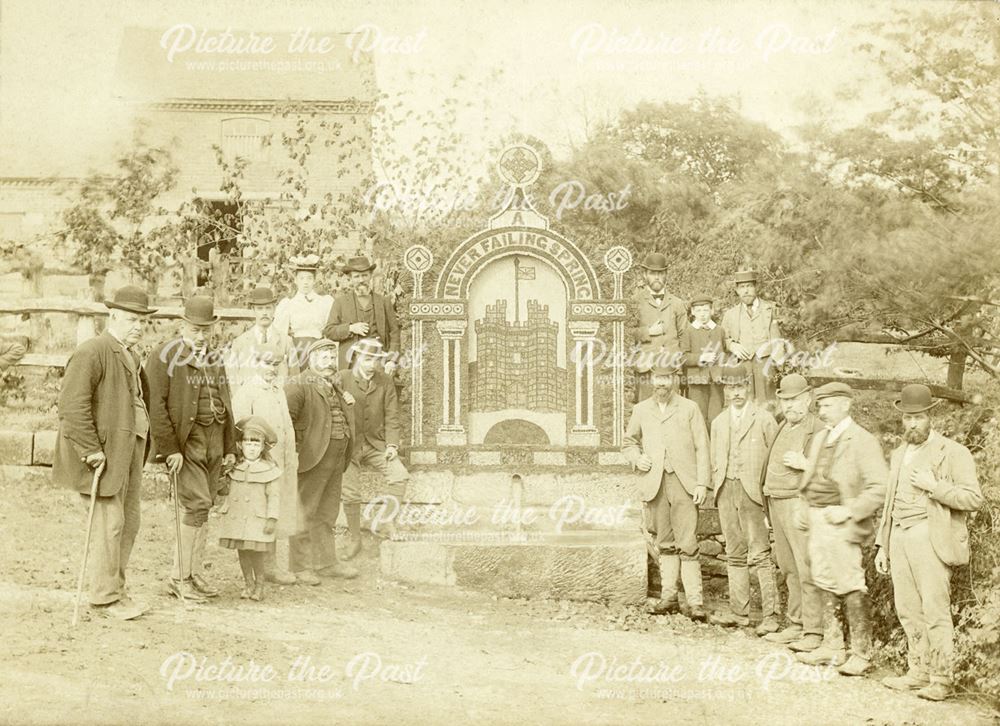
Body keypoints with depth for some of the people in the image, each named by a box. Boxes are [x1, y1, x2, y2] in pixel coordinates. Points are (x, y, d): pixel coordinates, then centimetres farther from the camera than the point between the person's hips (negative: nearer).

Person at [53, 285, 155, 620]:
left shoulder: (130, 357, 18)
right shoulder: (91, 353, -13)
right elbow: (73, 405, -21)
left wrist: (145, 444, 17)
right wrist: (91, 450, -22)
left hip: (130, 451, 9)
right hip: (105, 454, -9)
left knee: (129, 522, 12)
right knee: (109, 523, -6)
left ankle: (117, 589, 22)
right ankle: (104, 596, 3)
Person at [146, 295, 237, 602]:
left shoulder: (215, 358, 16)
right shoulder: (164, 357, -6)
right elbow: (156, 405, -13)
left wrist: (230, 447, 15)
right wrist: (170, 449, -18)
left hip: (215, 439, 7)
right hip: (185, 439, -6)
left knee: (203, 506, 8)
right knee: (196, 504, -12)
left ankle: (195, 572, 17)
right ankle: (180, 577, -3)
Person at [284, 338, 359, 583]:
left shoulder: (335, 387, 19)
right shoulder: (298, 386, -10)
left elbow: (343, 421, 31)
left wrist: (348, 404, 13)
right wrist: (293, 449, -21)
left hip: (337, 459, 8)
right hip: (312, 460, -8)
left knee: (327, 514, 17)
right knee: (305, 514, -2)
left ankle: (327, 562, 26)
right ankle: (300, 566, 4)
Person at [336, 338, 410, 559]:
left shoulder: (385, 382, 6)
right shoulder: (341, 379, 0)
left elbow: (392, 416, 4)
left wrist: (392, 444, -6)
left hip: (377, 444, 2)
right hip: (349, 444, -2)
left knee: (399, 475, -20)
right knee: (350, 494, -4)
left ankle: (388, 521, -5)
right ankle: (355, 539, 15)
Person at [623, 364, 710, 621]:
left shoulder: (689, 409, 4)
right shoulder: (641, 410, 12)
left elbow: (702, 448, 2)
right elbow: (629, 442, 24)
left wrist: (702, 484, -6)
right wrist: (637, 458, 2)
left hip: (684, 483, -3)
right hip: (654, 484, 3)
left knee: (687, 544, -8)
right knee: (665, 544, 7)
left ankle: (695, 602, -8)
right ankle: (668, 596, 13)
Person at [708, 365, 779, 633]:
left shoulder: (764, 419, -1)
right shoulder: (719, 422, 16)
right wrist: (718, 490, 10)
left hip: (753, 491, -5)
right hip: (726, 491, 5)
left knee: (759, 554, -9)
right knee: (734, 554, 9)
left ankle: (770, 615, -8)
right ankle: (738, 611, 13)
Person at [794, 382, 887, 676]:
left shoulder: (862, 441, -9)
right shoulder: (820, 438, 16)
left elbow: (880, 487, -14)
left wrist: (850, 511, -19)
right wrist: (808, 512, 13)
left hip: (841, 523, -8)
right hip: (818, 520, 8)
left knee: (851, 588, -6)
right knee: (825, 584, 12)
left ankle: (861, 653, 1)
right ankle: (831, 647, 21)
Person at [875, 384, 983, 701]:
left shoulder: (952, 452, -2)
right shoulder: (899, 454, 20)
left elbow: (973, 499, -9)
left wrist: (932, 486, -16)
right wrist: (882, 545, 19)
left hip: (929, 538, -6)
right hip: (899, 538, 6)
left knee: (935, 609, -8)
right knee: (907, 609, 6)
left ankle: (940, 679, -3)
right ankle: (918, 671, 15)